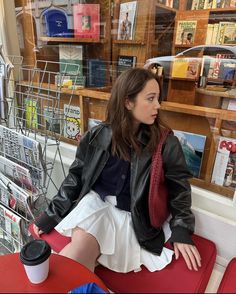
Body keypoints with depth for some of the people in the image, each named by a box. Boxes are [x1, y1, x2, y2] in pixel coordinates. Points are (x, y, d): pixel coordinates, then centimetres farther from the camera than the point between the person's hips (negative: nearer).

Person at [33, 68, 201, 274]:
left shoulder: (165, 142, -7)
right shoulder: (97, 136, -3)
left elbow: (178, 187, 3)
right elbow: (76, 177, 5)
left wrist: (181, 232, -3)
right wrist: (51, 215, 7)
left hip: (134, 217, -1)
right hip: (95, 202, 2)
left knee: (78, 255, -22)